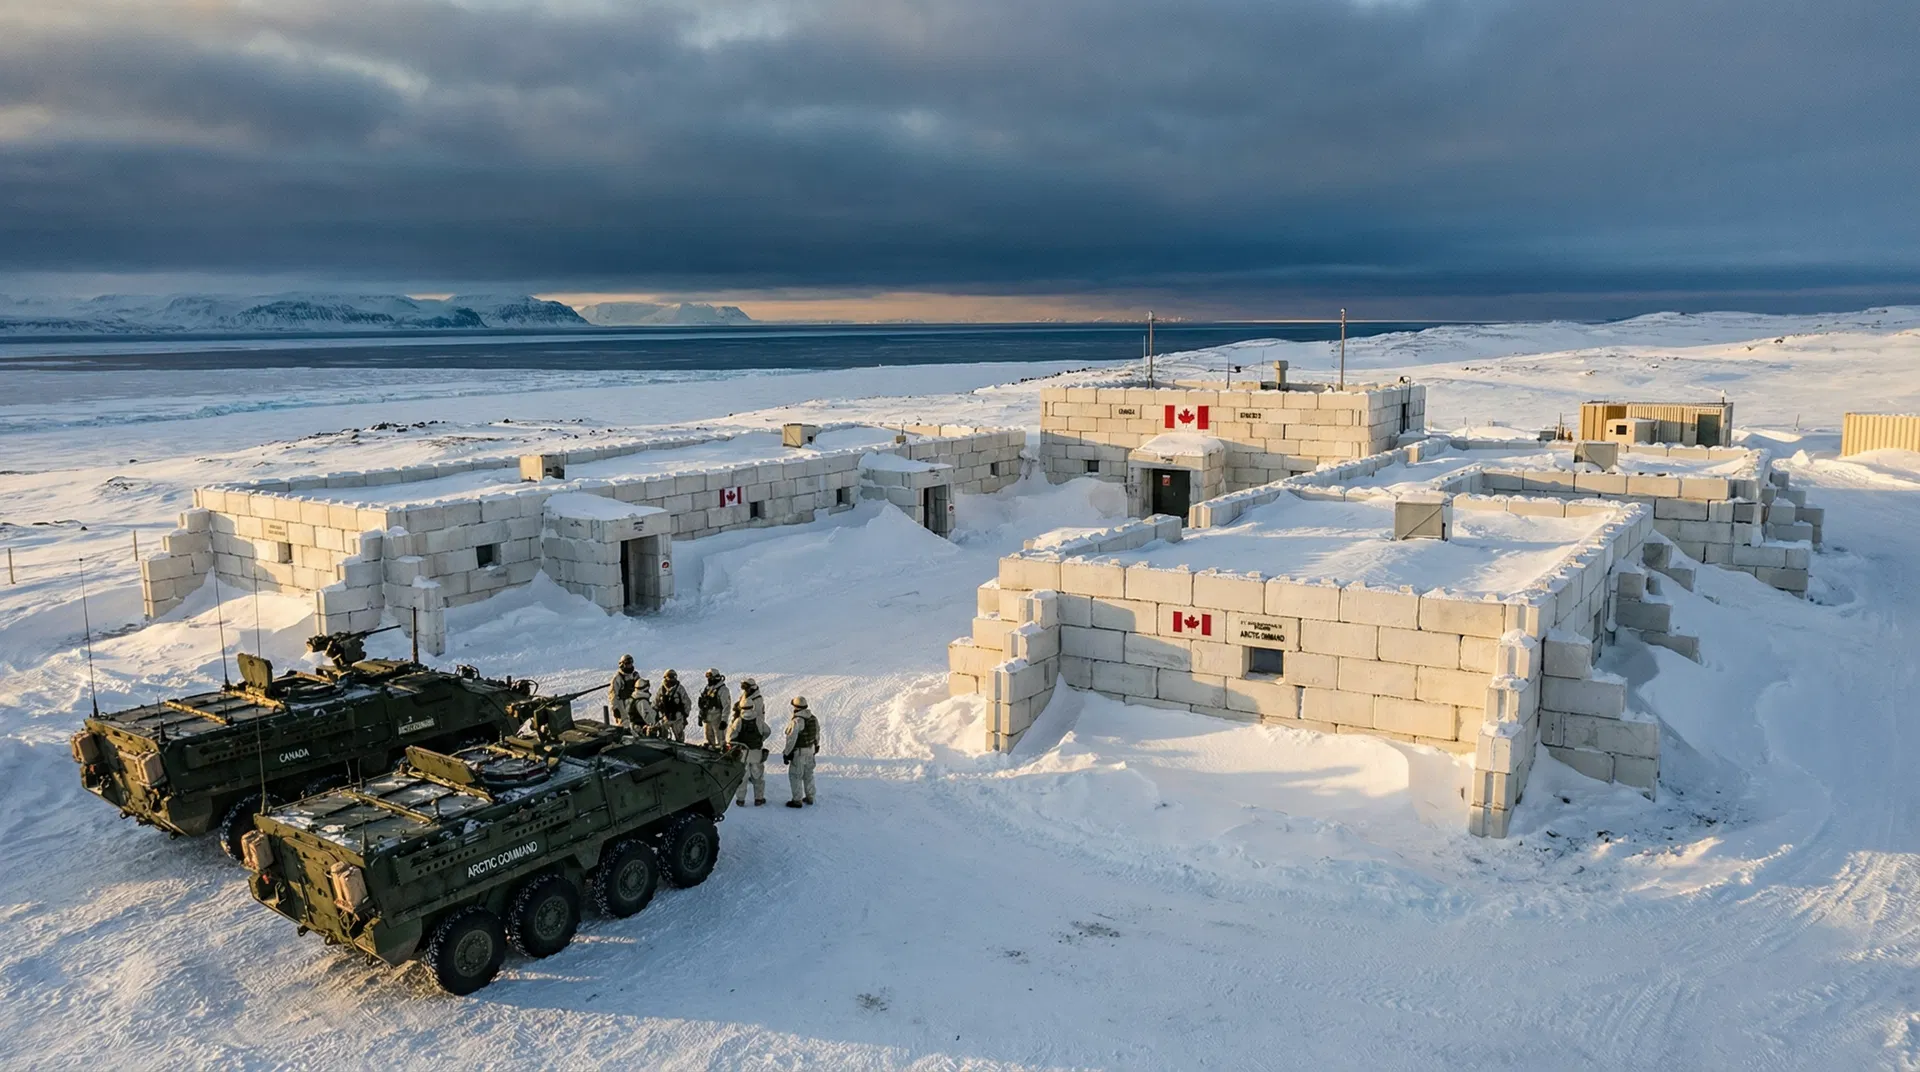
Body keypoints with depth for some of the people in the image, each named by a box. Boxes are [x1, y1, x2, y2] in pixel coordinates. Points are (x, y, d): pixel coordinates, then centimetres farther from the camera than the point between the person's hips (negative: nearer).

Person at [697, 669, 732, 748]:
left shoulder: (722, 690, -12)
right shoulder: (706, 689, 10)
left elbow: (726, 706, -15)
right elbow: (702, 704, 18)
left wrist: (724, 720, -18)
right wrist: (700, 717, 15)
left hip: (717, 719, -7)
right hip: (707, 719, 7)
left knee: (720, 741, -2)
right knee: (709, 740, 17)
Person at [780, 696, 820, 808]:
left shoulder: (796, 721, -25)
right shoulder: (813, 718, -1)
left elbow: (791, 740, -24)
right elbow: (817, 734, 14)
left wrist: (786, 754, -15)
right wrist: (816, 745, 29)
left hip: (799, 752, -8)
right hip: (810, 751, 8)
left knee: (795, 776, 5)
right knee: (808, 774, 20)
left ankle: (797, 800, 9)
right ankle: (809, 797, 29)